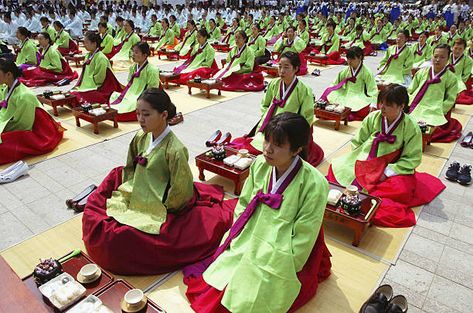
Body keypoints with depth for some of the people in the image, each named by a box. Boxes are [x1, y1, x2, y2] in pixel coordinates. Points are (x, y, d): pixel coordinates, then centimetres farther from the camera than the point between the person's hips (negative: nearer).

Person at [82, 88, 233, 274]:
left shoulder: (175, 150, -26)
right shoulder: (141, 138, -3)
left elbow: (181, 192, -20)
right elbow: (130, 168, 12)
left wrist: (161, 211, -9)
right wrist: (128, 188, 3)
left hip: (156, 210, -7)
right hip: (134, 199, 7)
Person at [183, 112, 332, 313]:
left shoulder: (314, 184, -22)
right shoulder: (260, 164, -6)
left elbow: (303, 238, -15)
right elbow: (243, 204, 5)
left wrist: (279, 273, -12)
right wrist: (236, 241, -2)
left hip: (278, 257, -4)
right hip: (248, 244, 5)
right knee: (215, 285, -2)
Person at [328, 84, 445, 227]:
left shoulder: (411, 127, -11)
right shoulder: (373, 117, -4)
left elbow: (412, 159, -9)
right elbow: (357, 142, 6)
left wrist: (387, 172, -18)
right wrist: (357, 158, -9)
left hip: (393, 169, -2)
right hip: (364, 162, 3)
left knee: (403, 189, -31)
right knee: (336, 167, -14)